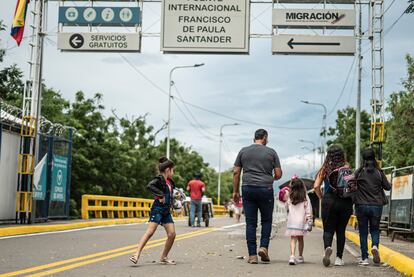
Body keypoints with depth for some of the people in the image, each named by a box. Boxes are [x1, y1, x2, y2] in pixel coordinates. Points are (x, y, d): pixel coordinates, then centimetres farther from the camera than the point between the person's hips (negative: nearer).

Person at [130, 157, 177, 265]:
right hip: (157, 209, -8)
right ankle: (137, 254, -18)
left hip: (166, 211, 8)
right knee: (150, 232, -16)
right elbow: (150, 186, -29)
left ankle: (164, 257, 13)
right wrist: (160, 195, -29)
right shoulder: (159, 179, -9)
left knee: (172, 234, 1)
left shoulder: (170, 182, 16)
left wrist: (172, 201, 14)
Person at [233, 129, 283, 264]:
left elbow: (236, 173, 6)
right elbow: (278, 174, 3)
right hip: (265, 190, -1)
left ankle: (252, 255, 3)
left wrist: (235, 191, 10)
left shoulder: (243, 151, 9)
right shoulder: (271, 152, 5)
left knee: (250, 223, 4)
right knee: (266, 220, 15)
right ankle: (264, 247, 0)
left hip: (248, 189, 2)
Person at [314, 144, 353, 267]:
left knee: (328, 229, 5)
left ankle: (327, 247, -25)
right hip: (345, 202, 0)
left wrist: (322, 198, 11)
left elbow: (316, 186, -3)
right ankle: (339, 258, 11)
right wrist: (351, 200, 7)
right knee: (341, 230, 12)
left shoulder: (325, 168, 1)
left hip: (329, 202, 0)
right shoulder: (347, 168, -2)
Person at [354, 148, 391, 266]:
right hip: (377, 205, 1)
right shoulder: (379, 172, -2)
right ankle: (375, 246, -13)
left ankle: (364, 258, 6)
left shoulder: (359, 172, -5)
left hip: (361, 205, -1)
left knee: (363, 232, 7)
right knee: (375, 229, 16)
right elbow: (388, 187, 5)